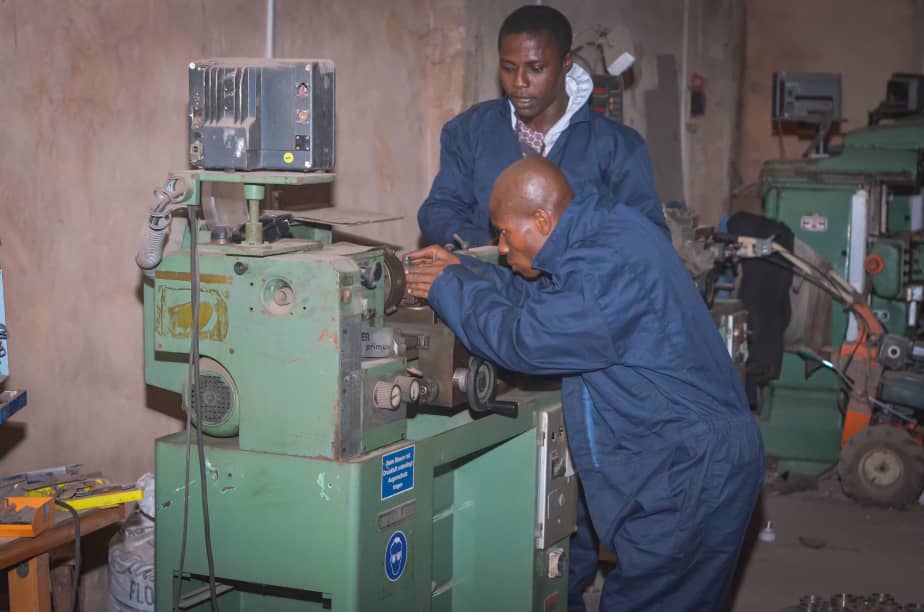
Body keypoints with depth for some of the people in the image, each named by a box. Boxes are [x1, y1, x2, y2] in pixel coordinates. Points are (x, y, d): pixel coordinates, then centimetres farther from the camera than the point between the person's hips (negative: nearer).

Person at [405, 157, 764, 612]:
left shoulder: (612, 262, -23)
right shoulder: (604, 234, 9)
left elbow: (528, 341, -21)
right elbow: (545, 301, 19)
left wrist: (451, 289, -8)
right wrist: (465, 272, 12)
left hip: (694, 472, -10)